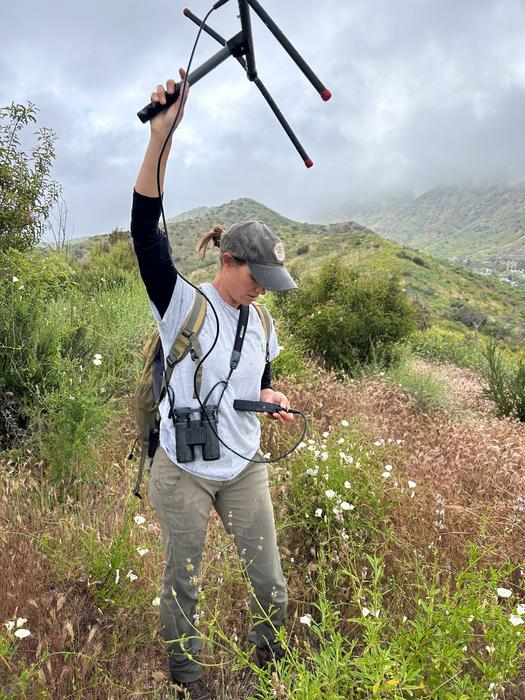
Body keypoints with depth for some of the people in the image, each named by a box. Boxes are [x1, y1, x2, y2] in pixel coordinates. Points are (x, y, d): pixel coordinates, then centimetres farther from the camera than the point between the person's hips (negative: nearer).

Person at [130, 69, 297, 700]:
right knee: (182, 588, 13)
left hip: (245, 471, 5)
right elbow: (146, 229, -25)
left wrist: (272, 399, -7)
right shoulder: (183, 304, -12)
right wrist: (161, 136, -33)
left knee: (270, 585, 11)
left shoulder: (261, 326, 4)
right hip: (182, 474, -4)